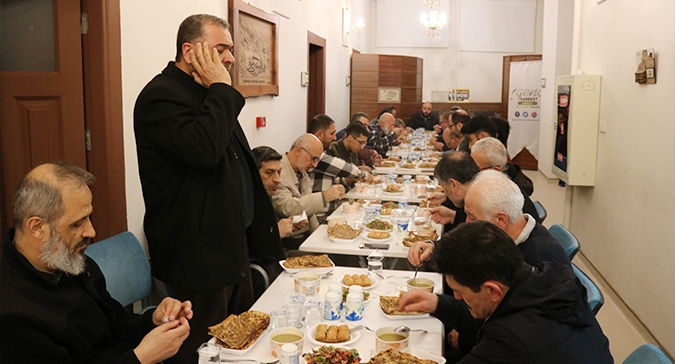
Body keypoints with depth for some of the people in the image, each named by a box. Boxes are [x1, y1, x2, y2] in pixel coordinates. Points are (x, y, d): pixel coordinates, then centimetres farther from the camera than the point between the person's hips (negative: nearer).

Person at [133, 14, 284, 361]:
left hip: (233, 244, 10)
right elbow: (204, 149, -32)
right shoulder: (161, 96, -15)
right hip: (199, 253, -9)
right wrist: (221, 88, -19)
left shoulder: (208, 95, 16)